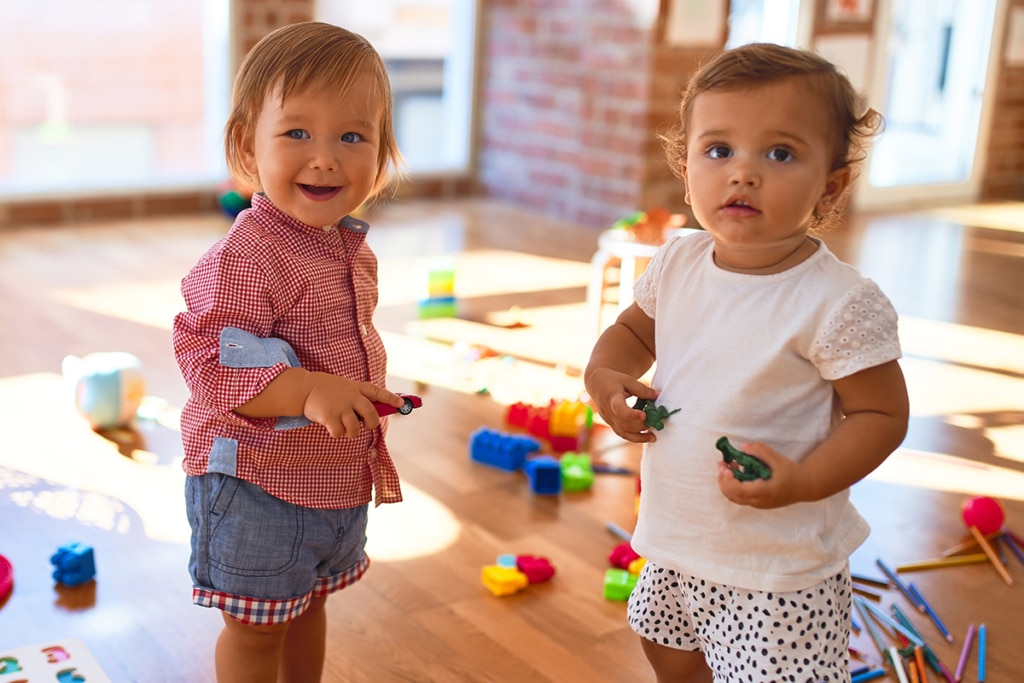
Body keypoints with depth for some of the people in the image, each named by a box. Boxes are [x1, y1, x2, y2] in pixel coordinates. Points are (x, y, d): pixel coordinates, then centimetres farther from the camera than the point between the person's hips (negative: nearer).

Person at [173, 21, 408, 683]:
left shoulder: (351, 249, 3)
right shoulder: (247, 256, -25)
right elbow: (209, 359, -29)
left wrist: (369, 395, 14)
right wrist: (307, 392, -39)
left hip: (341, 482, 8)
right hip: (256, 486, -8)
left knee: (309, 603, 26)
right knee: (256, 624, 11)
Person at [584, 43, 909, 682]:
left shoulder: (842, 303, -23)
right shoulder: (677, 263, -5)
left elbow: (883, 414, -16)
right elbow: (634, 329, 13)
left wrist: (803, 480, -30)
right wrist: (605, 374, -8)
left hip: (780, 565, -6)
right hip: (675, 537, 7)